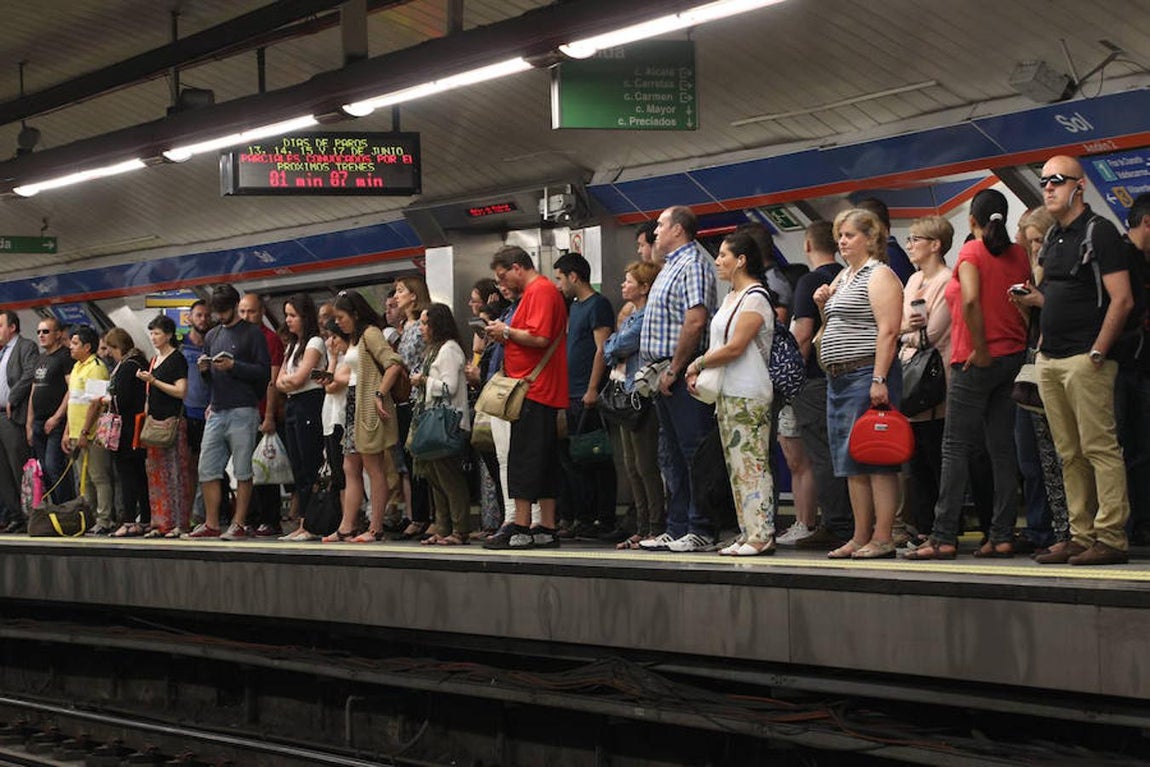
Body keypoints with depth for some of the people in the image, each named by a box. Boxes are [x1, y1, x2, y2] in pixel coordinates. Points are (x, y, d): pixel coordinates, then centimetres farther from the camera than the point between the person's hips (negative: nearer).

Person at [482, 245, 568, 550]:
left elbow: (539, 337, -22)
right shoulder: (538, 291, 22)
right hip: (543, 392, 10)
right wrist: (506, 337, 11)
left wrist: (507, 331, -9)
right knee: (544, 460, 8)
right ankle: (546, 529, 10)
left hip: (534, 390, -10)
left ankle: (520, 528, -10)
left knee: (523, 458, -10)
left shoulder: (540, 291, -11)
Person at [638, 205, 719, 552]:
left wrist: (673, 370, -20)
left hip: (683, 373, -10)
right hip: (666, 374, 10)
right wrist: (658, 369, 14)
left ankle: (701, 531, -7)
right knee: (673, 455, 12)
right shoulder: (671, 266, 21)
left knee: (694, 452, -8)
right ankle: (676, 529, 17)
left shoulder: (694, 264, -10)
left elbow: (696, 321, -21)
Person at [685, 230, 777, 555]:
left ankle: (762, 535, -11)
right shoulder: (731, 297, 19)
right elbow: (718, 344, 19)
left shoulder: (755, 297, -10)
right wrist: (699, 370, 3)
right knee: (737, 465, 9)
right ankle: (748, 533, 12)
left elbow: (734, 347, -17)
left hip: (749, 394, -10)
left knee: (752, 464, -10)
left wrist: (697, 364, -8)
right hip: (727, 392, 10)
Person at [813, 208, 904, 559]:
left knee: (875, 458, -9)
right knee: (851, 463, 9)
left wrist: (879, 379, -24)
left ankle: (882, 538, -9)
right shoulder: (844, 276, 20)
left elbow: (888, 331, -17)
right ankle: (860, 537, 12)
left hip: (868, 375, -10)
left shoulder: (879, 276, -8)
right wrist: (824, 304, 10)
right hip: (838, 378, 10)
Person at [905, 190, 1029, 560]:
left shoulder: (972, 251, -9)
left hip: (979, 361, -6)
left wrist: (981, 349, -16)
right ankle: (1003, 536, 6)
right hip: (1013, 356, 6)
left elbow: (971, 299, -22)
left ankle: (943, 538, -6)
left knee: (956, 447, -4)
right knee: (1002, 448, 7)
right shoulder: (1019, 254, 8)